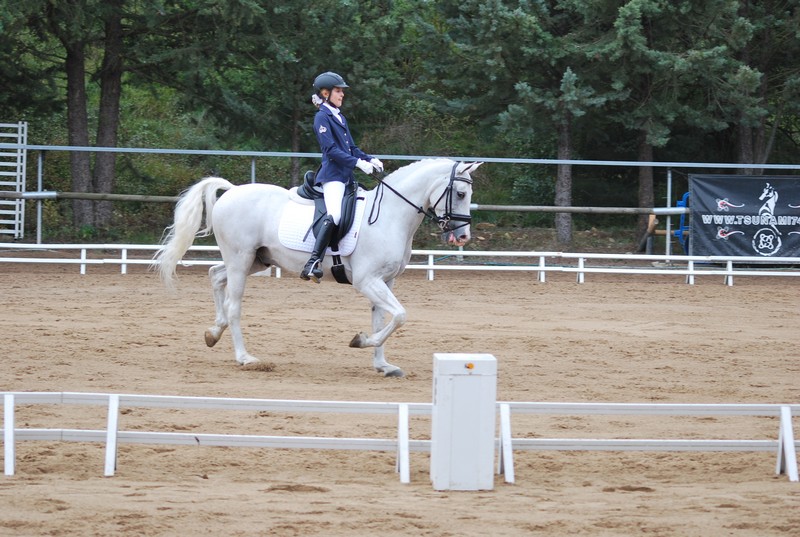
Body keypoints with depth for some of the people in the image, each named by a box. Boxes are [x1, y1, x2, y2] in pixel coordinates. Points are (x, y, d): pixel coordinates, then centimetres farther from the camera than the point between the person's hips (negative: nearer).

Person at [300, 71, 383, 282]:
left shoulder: (340, 118, 21)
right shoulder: (322, 117, -6)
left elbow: (352, 148, 21)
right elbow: (331, 150, -16)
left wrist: (370, 160, 4)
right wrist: (358, 163, -21)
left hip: (346, 177, 10)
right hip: (332, 175, -10)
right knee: (334, 215, -28)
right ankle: (312, 264, -34)